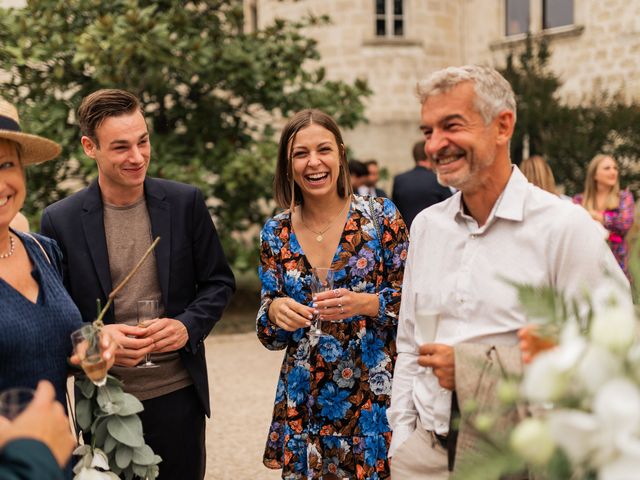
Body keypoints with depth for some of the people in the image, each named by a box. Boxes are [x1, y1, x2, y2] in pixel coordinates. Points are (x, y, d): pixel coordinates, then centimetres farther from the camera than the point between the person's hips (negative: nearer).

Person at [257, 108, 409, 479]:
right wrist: (275, 310, -15)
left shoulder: (381, 216, -5)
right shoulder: (276, 234, 3)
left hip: (373, 393, -2)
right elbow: (271, 336, 6)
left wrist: (364, 303, -21)